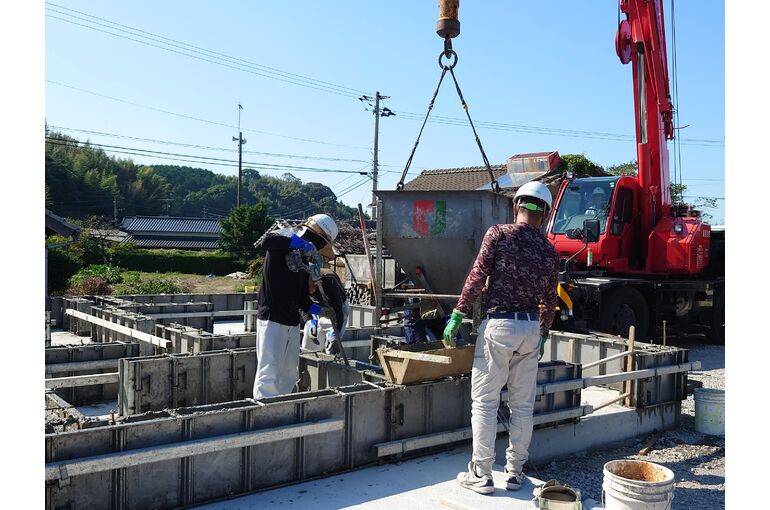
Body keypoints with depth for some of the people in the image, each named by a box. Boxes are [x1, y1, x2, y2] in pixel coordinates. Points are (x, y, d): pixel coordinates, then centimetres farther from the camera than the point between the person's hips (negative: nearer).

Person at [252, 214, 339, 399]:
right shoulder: (282, 244, -6)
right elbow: (266, 241, -31)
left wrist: (316, 309, 0)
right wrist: (299, 242, -27)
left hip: (293, 321, 9)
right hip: (272, 319, -8)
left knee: (289, 373, 12)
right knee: (269, 371, -11)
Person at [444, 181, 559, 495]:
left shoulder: (498, 234, -5)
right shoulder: (549, 251, 9)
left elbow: (477, 277, -10)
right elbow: (549, 300, 13)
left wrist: (457, 315, -6)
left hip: (498, 324, -5)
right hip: (532, 328, 5)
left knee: (484, 402, 3)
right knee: (523, 404, 12)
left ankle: (481, 474, 8)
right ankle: (515, 471, 21)